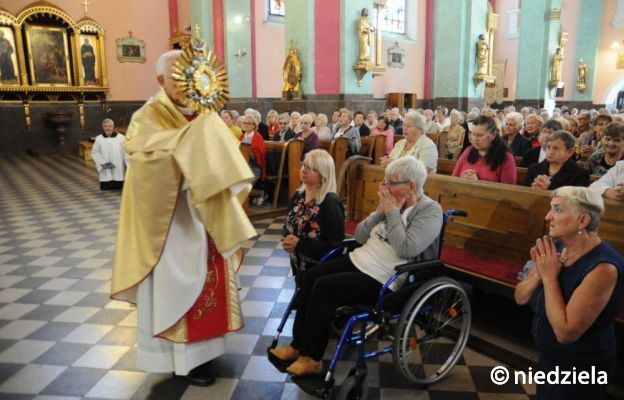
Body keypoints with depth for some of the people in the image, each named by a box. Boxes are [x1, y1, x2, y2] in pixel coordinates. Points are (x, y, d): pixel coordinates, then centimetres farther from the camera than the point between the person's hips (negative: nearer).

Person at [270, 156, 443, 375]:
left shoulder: (430, 211, -12)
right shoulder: (392, 202, 8)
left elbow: (406, 248, -26)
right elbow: (360, 236, 6)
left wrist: (392, 213, -17)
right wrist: (380, 211, -7)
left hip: (382, 279, -8)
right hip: (360, 259, 8)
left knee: (324, 287, -20)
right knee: (310, 277, -8)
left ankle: (312, 357, -4)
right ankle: (299, 344, 3)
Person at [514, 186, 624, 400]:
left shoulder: (603, 268, -28)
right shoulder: (556, 248, -6)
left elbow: (565, 332, -30)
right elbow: (520, 298, -2)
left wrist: (550, 277, -26)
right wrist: (540, 273, -19)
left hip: (580, 370, -7)